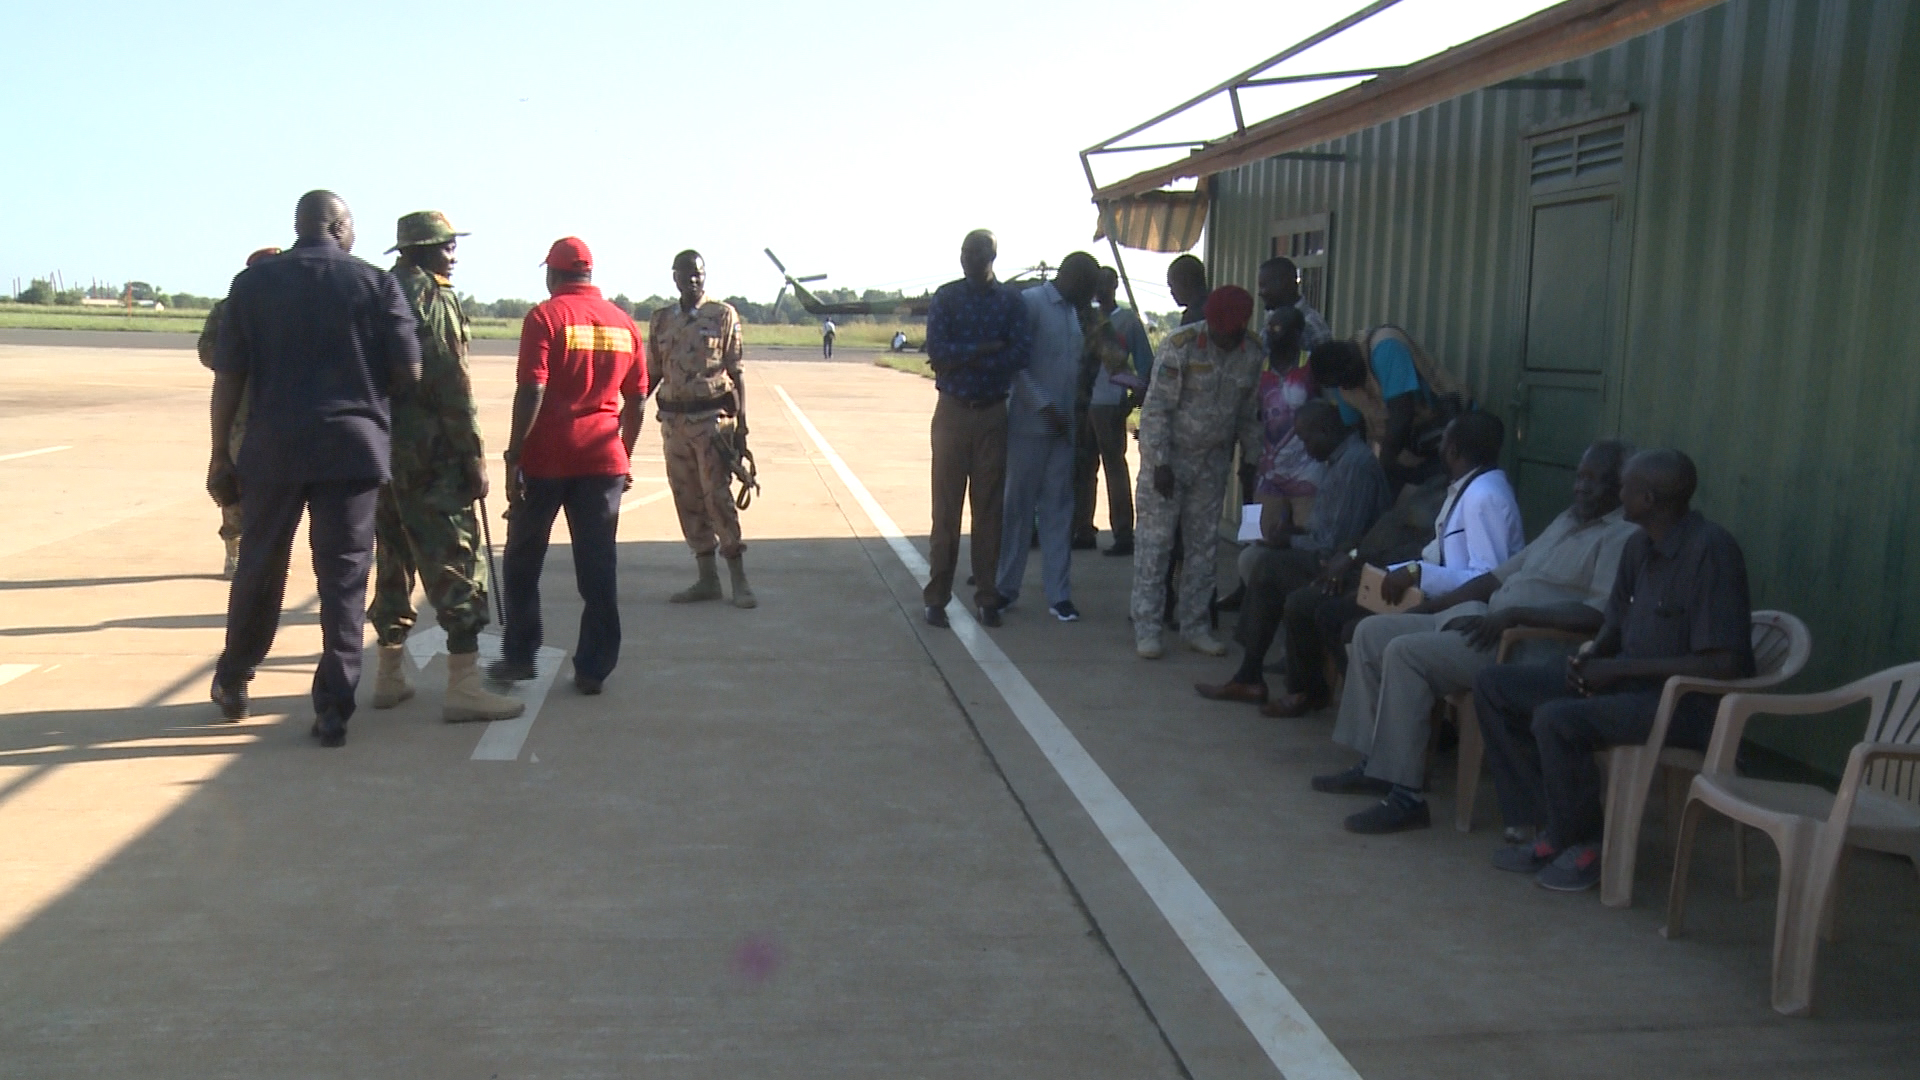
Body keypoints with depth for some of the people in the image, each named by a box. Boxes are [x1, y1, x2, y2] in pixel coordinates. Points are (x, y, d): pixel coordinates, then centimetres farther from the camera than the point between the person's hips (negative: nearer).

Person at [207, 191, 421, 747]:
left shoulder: (253, 282, 5)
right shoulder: (376, 284, 0)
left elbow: (228, 376, 2)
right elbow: (408, 375, -5)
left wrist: (221, 454, 8)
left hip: (272, 447, 2)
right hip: (353, 447, -2)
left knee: (259, 567, 17)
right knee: (343, 577, 3)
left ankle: (233, 681, 34)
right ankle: (333, 711, 3)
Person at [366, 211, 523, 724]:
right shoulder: (434, 298, -9)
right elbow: (452, 383, -15)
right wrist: (474, 456, -13)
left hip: (381, 449, 8)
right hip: (431, 453, -8)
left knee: (393, 558, 16)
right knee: (454, 560, -7)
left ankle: (390, 675, 23)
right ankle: (463, 686, -9)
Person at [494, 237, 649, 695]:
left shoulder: (545, 317, -5)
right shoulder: (624, 323, 9)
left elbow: (532, 391, -13)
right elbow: (636, 401, 11)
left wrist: (513, 456, -10)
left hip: (545, 457, -3)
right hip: (603, 459, 3)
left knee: (523, 560, 13)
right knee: (598, 568, 5)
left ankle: (519, 656, 20)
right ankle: (594, 669, 7)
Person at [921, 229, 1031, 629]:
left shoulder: (1011, 301, 4)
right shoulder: (945, 297, 3)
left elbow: (1021, 353, -9)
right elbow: (937, 351, -10)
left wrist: (962, 359, -13)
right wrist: (988, 348, -13)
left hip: (993, 414, 1)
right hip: (952, 412, -1)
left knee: (990, 506, 4)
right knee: (946, 507, 0)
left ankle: (987, 596, 12)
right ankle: (937, 597, 6)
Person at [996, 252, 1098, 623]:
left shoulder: (1072, 312, 14)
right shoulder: (1030, 302, -9)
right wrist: (1045, 407, -15)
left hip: (1062, 425, 7)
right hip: (1030, 423, -7)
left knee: (1059, 509, 7)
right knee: (1018, 506, 3)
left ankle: (1059, 593, 11)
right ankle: (1006, 586, 15)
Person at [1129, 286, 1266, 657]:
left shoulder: (1252, 356, -2)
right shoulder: (1180, 346, -16)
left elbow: (1246, 414, 9)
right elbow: (1156, 407, -16)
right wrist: (1160, 463, -20)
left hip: (1213, 463, 5)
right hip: (1168, 457, -5)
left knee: (1203, 545, 10)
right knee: (1155, 542, -2)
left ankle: (1195, 626, 21)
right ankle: (1146, 629, 5)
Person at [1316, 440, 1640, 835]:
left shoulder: (1622, 538, -9)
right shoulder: (1566, 521, 21)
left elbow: (1600, 615, -24)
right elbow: (1499, 576, 22)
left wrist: (1514, 614, -25)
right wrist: (1427, 606, 15)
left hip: (1531, 646, -10)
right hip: (1490, 625, 10)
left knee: (1405, 652, -27)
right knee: (1372, 631, 5)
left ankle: (1405, 796, -21)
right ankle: (1375, 764, 9)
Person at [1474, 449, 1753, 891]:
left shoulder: (1711, 550, -20)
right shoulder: (1640, 545, 6)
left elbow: (1723, 664, -25)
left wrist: (1619, 668, -21)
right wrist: (1592, 654, -5)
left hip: (1688, 699, -9)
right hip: (1628, 679, 9)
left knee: (1556, 719, -32)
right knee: (1494, 685, 0)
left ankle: (1582, 844, -7)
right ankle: (1550, 827, 0)